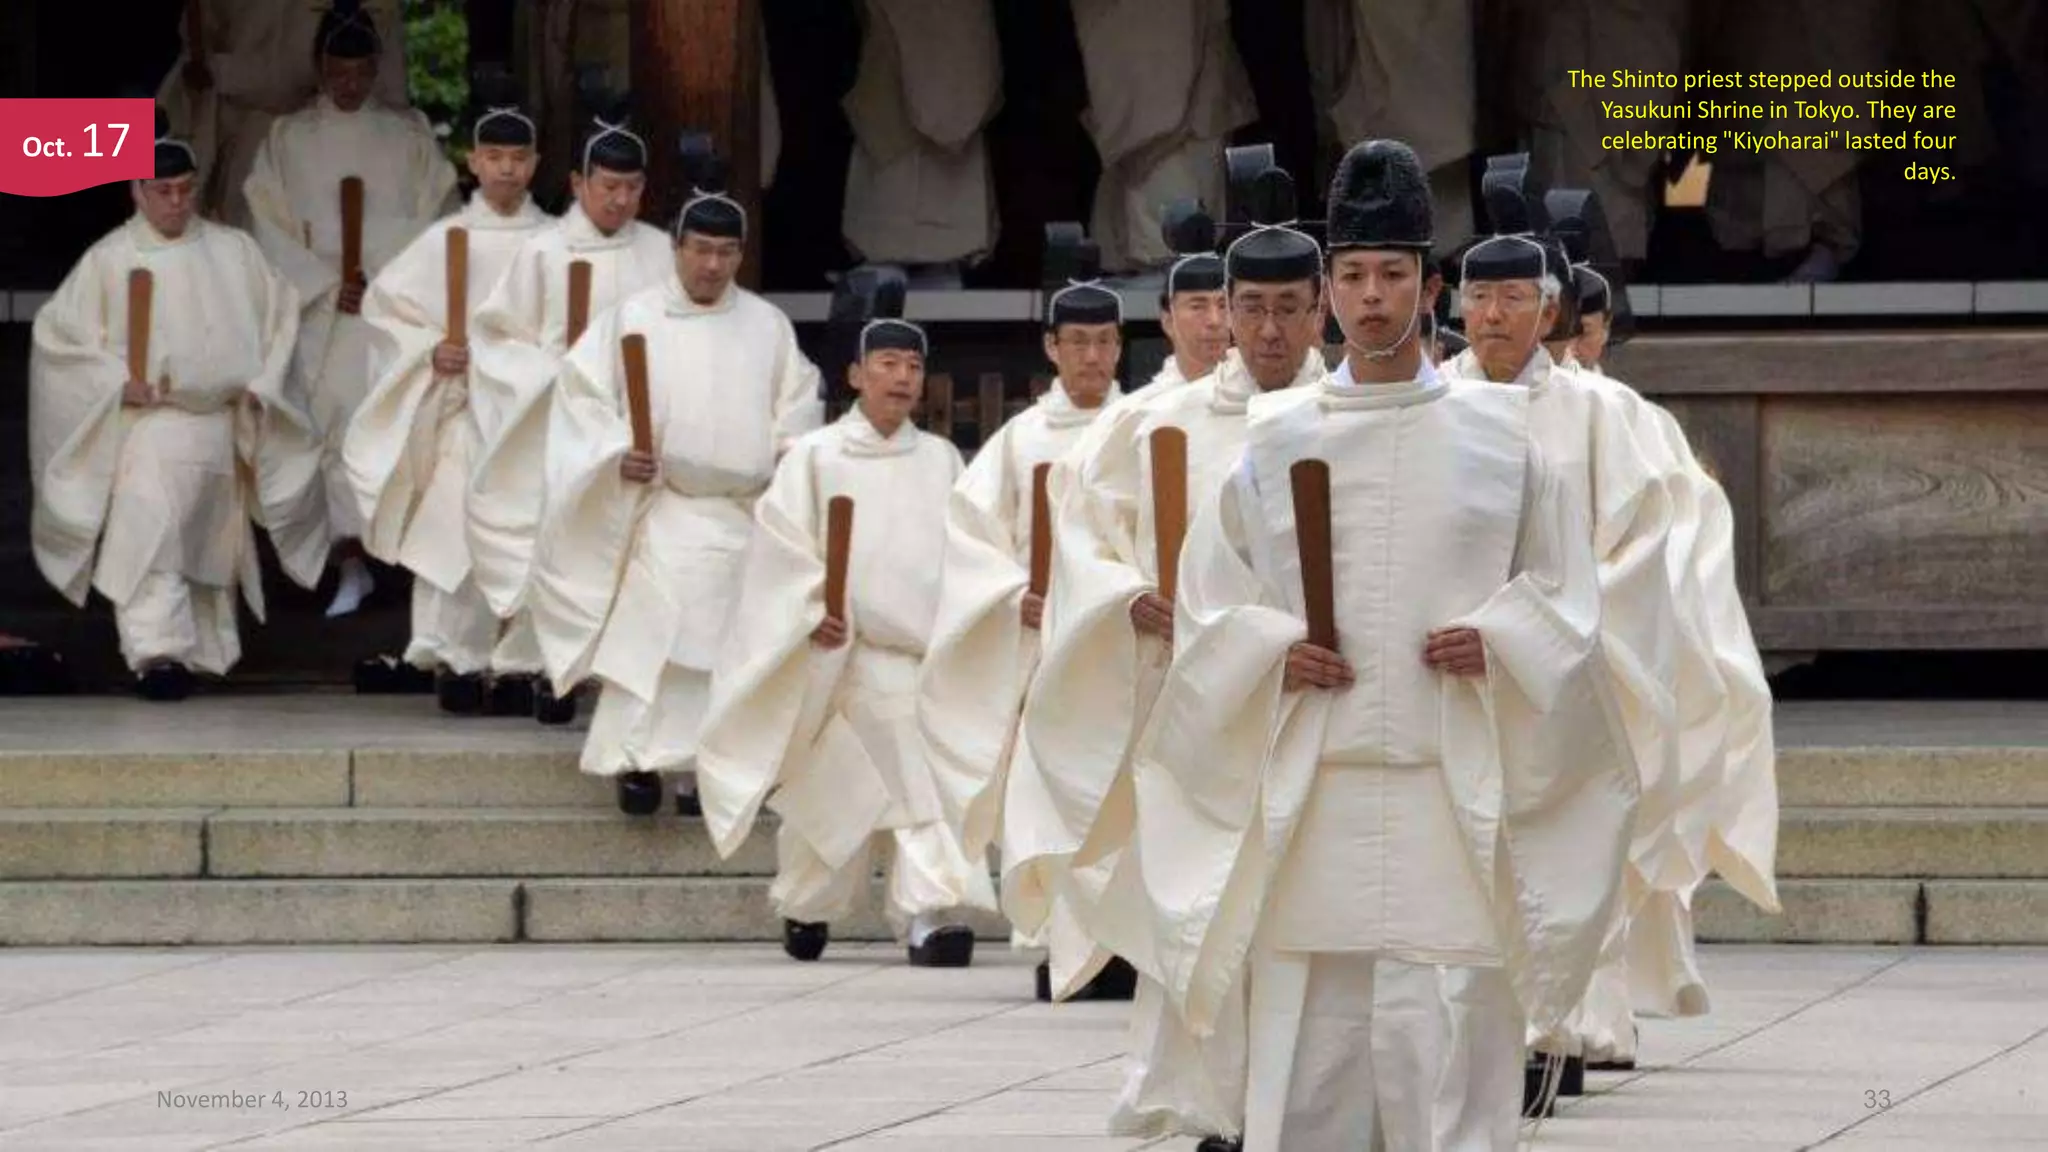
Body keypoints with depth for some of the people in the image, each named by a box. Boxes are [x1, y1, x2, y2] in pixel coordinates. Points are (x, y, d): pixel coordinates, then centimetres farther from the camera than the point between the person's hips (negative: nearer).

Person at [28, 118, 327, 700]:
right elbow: (58, 331, -1)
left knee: (207, 539, 11)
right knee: (147, 530, -20)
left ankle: (203, 648, 24)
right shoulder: (109, 260, -3)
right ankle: (157, 651, -28)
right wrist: (116, 382, -11)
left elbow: (280, 315, 13)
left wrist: (260, 384, 2)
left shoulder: (233, 251, 5)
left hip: (218, 425, 4)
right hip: (147, 420, -4)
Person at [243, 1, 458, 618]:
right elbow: (273, 225, 3)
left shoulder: (409, 135, 6)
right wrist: (328, 286, -8)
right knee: (336, 421, -7)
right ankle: (352, 563, -5)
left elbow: (434, 219, 4)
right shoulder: (289, 139, 6)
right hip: (322, 307, 0)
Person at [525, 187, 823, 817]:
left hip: (745, 513, 3)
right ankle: (637, 757, -13)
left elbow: (797, 405, 14)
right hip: (661, 511, -3)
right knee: (651, 627, -16)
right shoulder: (634, 318, 0)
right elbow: (584, 392, 0)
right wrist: (617, 454, -13)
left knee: (729, 641, 3)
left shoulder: (768, 326, 9)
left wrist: (790, 459, -4)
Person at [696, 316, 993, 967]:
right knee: (831, 791, 3)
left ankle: (928, 915, -17)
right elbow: (782, 545, -2)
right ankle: (805, 907, 24)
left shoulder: (941, 461, 12)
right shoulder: (815, 458, 3)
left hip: (925, 648, 2)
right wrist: (812, 611, -14)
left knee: (927, 788, -11)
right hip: (841, 653, -2)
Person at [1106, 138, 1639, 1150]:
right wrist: (1270, 651, -7)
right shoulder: (1274, 439, 7)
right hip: (1308, 795, 1)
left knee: (1445, 1046, -5)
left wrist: (1500, 643, -10)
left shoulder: (1498, 437, 5)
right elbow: (1205, 597, 12)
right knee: (1304, 1054, 1)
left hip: (1450, 795, -1)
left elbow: (1566, 601, 9)